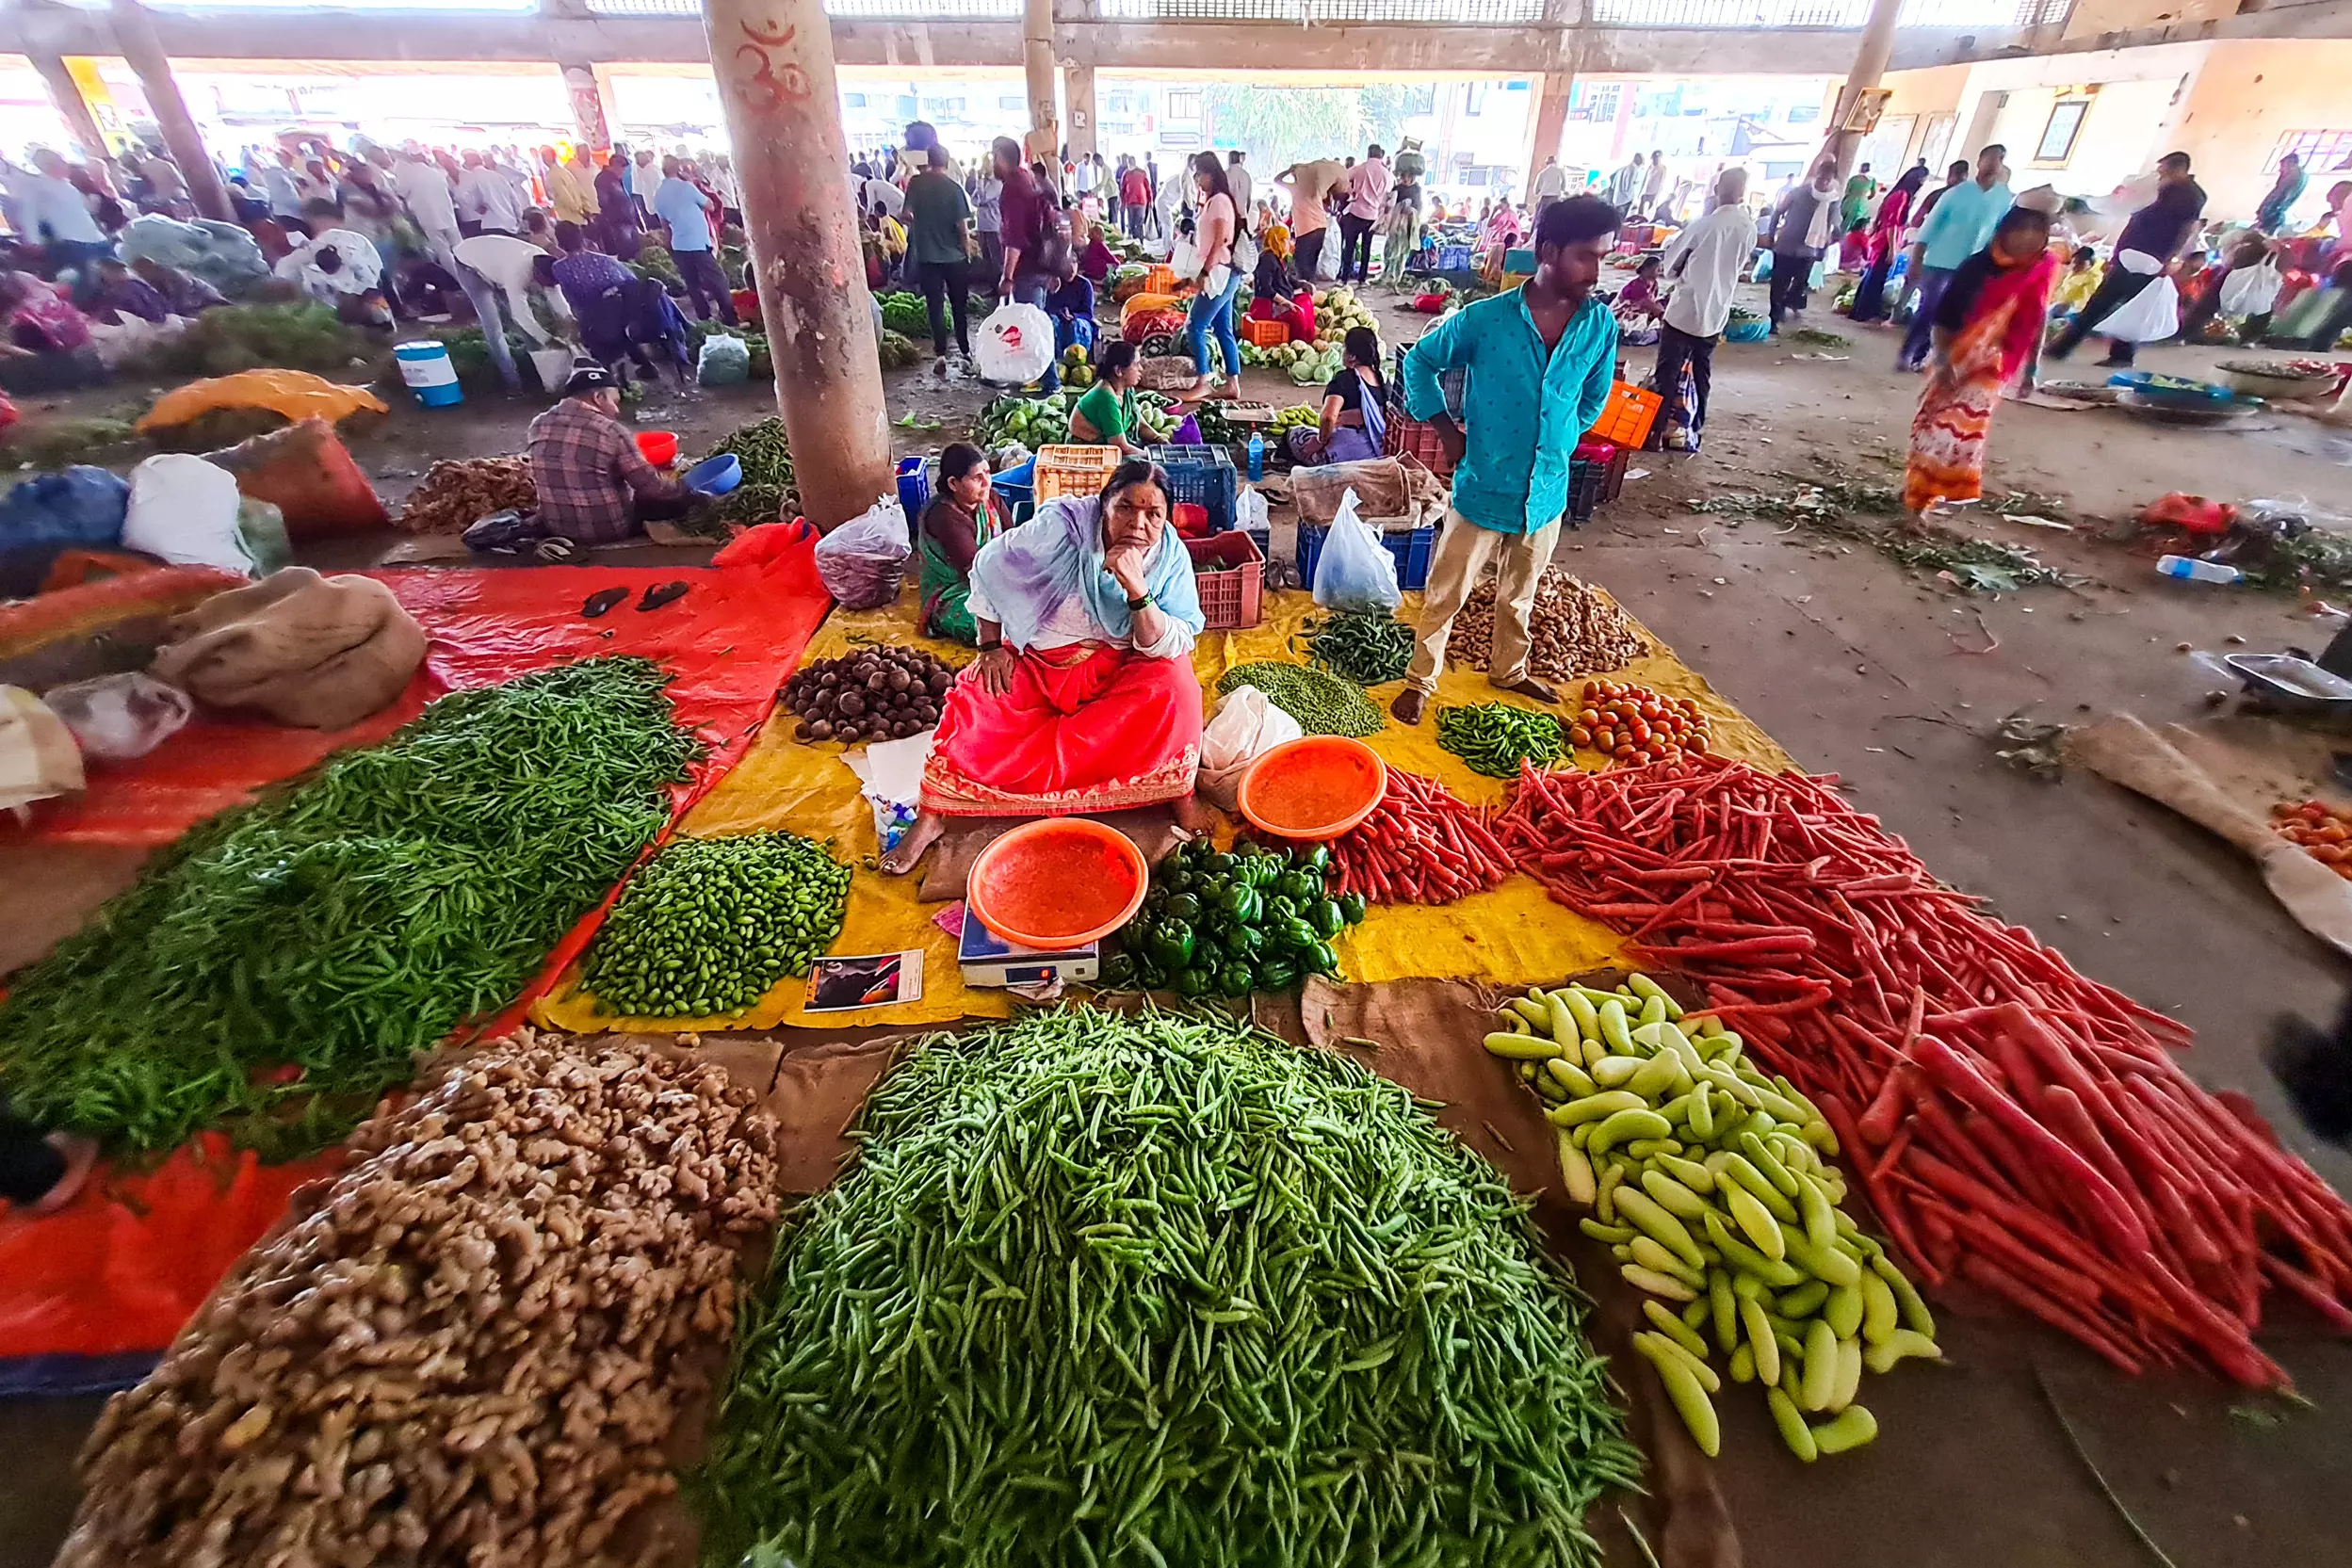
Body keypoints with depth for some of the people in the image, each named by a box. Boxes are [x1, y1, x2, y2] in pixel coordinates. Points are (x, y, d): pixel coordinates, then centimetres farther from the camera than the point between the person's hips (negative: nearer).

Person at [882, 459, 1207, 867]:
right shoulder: (1062, 525, -19)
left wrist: (1137, 589, -36)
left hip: (1116, 671, 0)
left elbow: (1170, 647, -20)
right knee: (973, 699, -23)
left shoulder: (1171, 557, -14)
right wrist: (992, 647, -5)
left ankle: (1180, 794, -18)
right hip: (1036, 662, 0)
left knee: (1175, 683, -29)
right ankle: (932, 816, -11)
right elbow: (988, 567, -6)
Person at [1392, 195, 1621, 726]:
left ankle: (1508, 670, 44)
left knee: (1519, 594, 22)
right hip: (1484, 489, -4)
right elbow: (1419, 362, 0)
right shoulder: (1484, 319, -15)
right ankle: (1421, 680, 26)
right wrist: (1447, 430, -3)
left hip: (1548, 492, 4)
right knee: (1446, 596, 8)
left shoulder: (1600, 324, -4)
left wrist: (1560, 443, 8)